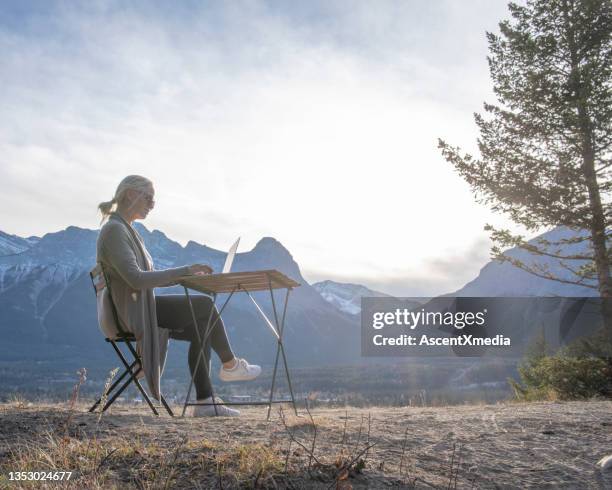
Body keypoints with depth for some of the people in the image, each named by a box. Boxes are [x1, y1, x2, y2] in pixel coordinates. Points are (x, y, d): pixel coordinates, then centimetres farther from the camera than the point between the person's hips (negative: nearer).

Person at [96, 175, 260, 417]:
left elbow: (147, 277, 18)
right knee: (205, 305, -14)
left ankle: (204, 402, 2)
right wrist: (184, 270, -24)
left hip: (141, 308, 10)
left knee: (201, 330, 1)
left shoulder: (125, 229, 17)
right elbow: (136, 279, -27)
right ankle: (230, 365, 6)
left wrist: (185, 276, 5)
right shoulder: (113, 229, -16)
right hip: (131, 312, -10)